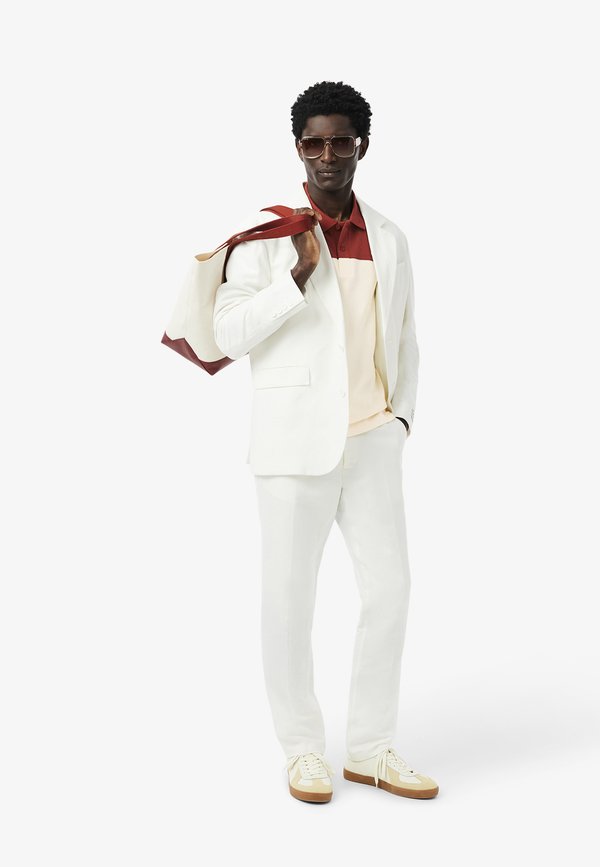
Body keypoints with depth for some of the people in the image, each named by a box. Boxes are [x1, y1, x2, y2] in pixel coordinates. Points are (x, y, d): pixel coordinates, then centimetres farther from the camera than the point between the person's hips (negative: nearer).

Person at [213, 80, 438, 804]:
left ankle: (371, 748, 18)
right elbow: (229, 333, -6)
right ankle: (303, 749, 17)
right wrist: (300, 274, -15)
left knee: (389, 587, 4)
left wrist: (402, 414, 9)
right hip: (297, 438, -4)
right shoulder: (268, 233, 0)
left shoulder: (389, 240, 13)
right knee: (289, 595, 1)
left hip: (373, 440, 4)